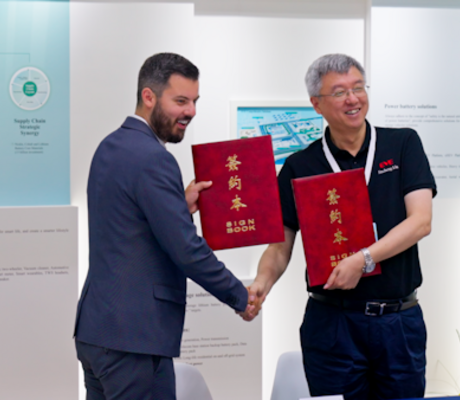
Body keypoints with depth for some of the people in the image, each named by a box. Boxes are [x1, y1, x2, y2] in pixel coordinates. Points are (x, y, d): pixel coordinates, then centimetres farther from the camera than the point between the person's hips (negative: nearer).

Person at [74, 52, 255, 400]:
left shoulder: (111, 147, 12)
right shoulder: (153, 159, -17)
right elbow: (188, 251, -19)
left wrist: (181, 205, 7)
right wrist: (242, 298, -6)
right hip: (134, 336, -9)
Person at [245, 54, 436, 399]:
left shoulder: (403, 144, 4)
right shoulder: (300, 167, 3)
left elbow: (421, 221, -7)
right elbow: (281, 245, 2)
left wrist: (364, 259, -19)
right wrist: (263, 282, -19)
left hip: (400, 320, 1)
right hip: (333, 321, -1)